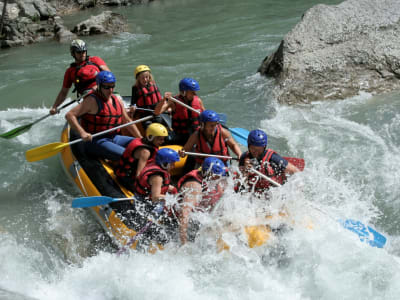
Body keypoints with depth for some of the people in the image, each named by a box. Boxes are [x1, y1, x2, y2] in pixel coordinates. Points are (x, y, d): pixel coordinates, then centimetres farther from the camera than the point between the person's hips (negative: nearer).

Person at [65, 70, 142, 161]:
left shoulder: (117, 100, 13)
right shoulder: (92, 100, -10)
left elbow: (127, 121, 22)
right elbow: (69, 115, -16)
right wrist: (82, 132, -29)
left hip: (114, 138, 8)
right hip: (95, 141, -8)